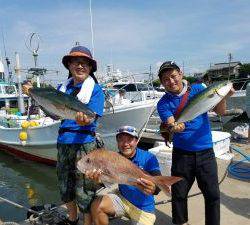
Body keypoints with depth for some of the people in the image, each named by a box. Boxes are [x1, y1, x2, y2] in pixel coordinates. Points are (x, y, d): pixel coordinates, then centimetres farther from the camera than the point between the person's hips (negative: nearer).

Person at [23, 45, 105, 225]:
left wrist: (85, 120, -38)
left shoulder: (95, 89, -6)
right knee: (64, 185, 20)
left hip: (85, 143, -6)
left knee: (83, 191, 1)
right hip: (63, 142, 6)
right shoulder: (63, 87, 10)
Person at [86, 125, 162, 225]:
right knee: (96, 206, -17)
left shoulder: (148, 158, -19)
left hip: (143, 207, -2)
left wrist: (153, 189, -52)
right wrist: (99, 179, -40)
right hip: (122, 199, 3)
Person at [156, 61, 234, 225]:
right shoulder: (163, 104, -4)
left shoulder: (199, 89, -1)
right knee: (179, 194, 12)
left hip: (206, 151, 1)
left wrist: (223, 97, -20)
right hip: (182, 154, 0)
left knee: (213, 194, 9)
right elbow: (172, 125, -18)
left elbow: (220, 112, 0)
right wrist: (174, 127, -41)